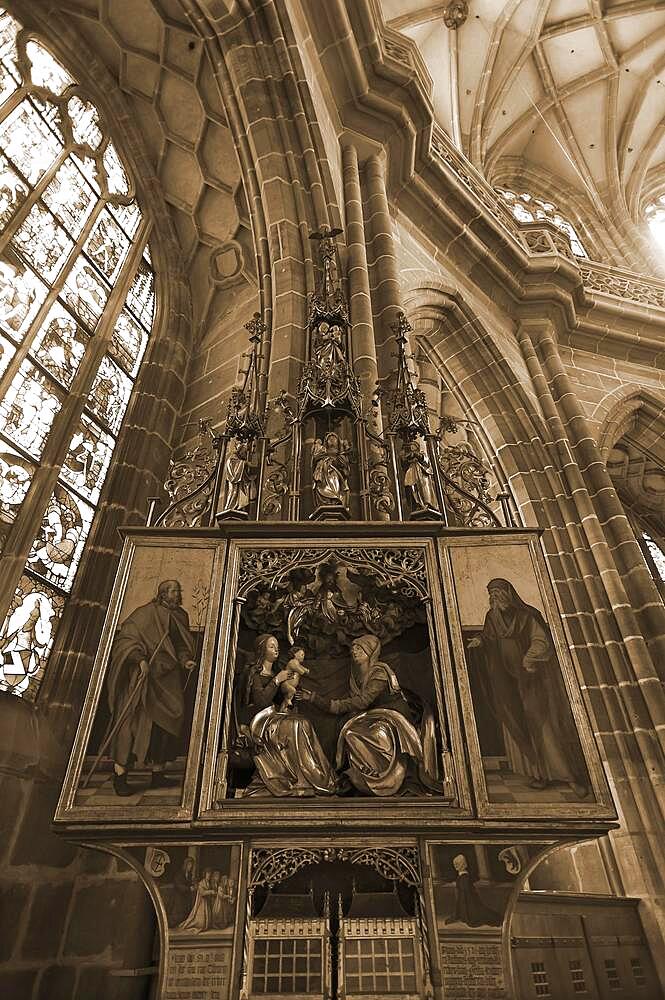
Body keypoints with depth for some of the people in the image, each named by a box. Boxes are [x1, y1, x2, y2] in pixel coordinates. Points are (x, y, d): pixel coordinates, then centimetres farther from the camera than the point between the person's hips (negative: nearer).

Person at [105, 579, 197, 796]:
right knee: (134, 724, -6)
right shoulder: (146, 614, -6)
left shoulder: (180, 616, 14)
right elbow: (126, 638, -12)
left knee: (164, 725, 9)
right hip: (144, 680, -7)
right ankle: (119, 777, 4)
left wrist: (185, 661, 0)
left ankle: (158, 774, 19)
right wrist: (140, 659, -24)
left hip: (168, 681, 7)